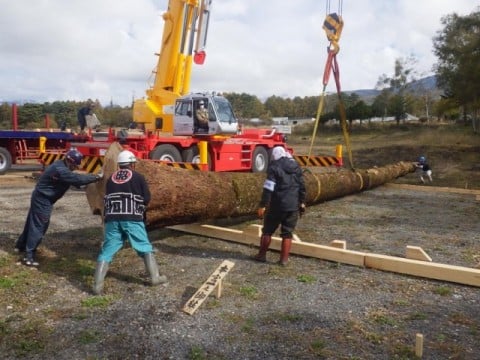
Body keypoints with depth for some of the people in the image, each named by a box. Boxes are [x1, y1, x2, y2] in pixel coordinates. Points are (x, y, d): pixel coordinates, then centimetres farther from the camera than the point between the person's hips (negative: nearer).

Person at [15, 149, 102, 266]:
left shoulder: (62, 166, 6)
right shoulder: (60, 170, -27)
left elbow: (73, 178, 11)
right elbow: (77, 178, -33)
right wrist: (97, 177, -30)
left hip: (41, 197, 10)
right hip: (43, 199, -10)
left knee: (32, 222, 23)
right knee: (38, 226, -6)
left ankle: (21, 245, 40)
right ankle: (29, 256, -1)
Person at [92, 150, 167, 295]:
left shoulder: (110, 179, 17)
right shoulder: (138, 177, 6)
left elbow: (107, 199, 18)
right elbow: (147, 199, 6)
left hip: (112, 218, 3)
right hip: (132, 218, -3)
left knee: (107, 250, 6)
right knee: (145, 247, 11)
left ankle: (98, 285, 1)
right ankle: (155, 277, 15)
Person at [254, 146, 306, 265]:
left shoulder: (274, 167, -8)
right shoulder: (296, 166, 11)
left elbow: (268, 188, -14)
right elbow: (302, 186, 14)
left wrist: (263, 205, -12)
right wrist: (302, 202, 22)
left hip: (277, 205, -4)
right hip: (293, 206, 5)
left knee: (267, 230, 10)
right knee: (287, 233, 9)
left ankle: (262, 255, 18)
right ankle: (284, 258, 10)